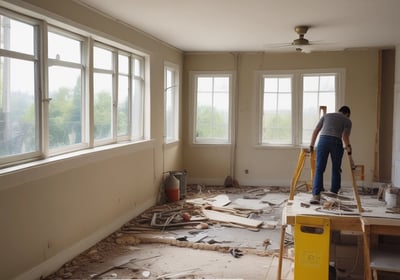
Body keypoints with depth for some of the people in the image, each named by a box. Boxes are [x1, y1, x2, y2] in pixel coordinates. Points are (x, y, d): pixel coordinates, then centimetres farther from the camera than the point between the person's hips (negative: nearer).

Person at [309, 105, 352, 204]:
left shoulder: (326, 115, 26)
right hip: (336, 142, -1)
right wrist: (348, 147, 16)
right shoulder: (347, 120, 18)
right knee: (336, 170, 13)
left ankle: (316, 195, -10)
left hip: (323, 140, 1)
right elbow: (345, 136, 2)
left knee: (319, 169, -1)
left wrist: (311, 145, 23)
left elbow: (315, 131, 19)